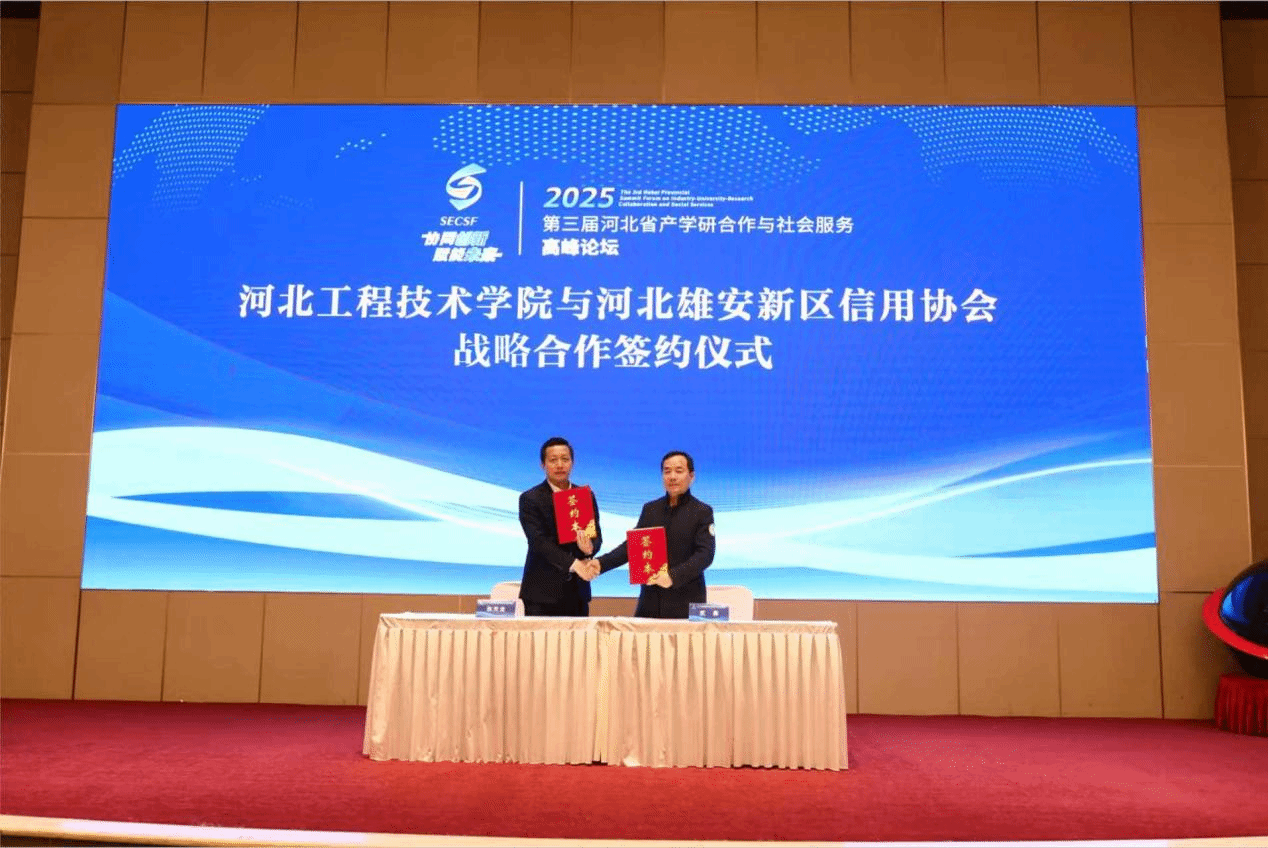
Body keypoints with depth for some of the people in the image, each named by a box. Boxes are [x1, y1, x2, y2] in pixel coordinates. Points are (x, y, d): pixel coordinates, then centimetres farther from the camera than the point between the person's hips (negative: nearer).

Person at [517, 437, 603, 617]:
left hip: (577, 591, 4)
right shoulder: (530, 499, -3)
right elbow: (539, 541, -14)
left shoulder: (586, 496, 11)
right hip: (542, 591, -4)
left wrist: (589, 547, -17)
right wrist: (573, 563, -26)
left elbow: (597, 535, 8)